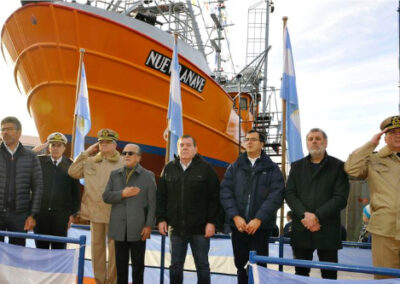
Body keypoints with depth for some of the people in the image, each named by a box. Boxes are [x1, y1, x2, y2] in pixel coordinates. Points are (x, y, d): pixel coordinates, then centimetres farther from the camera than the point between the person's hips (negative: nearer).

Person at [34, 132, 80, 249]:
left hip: (61, 215, -1)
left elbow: (76, 192, 5)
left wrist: (73, 213, 2)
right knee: (41, 247, 7)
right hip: (40, 213, 1)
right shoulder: (39, 161, 6)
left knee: (59, 248, 4)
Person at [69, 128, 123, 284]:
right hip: (95, 211, 4)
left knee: (113, 247, 1)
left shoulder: (123, 163, -2)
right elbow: (72, 172, 3)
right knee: (97, 246, 12)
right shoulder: (90, 161, 11)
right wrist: (86, 153, 2)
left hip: (114, 212, -4)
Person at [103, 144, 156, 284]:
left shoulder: (148, 176, 2)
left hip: (138, 228, -3)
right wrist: (122, 194, -13)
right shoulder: (114, 175, 12)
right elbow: (106, 196, 4)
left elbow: (152, 203, -3)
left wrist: (149, 225, -10)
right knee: (121, 264, 10)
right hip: (119, 228, 3)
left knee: (138, 264, 5)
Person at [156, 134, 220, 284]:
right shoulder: (168, 169, 7)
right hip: (175, 227, 3)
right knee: (175, 265, 12)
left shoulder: (206, 168, -3)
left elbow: (214, 198, -4)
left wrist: (211, 222, -9)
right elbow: (161, 197, 9)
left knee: (202, 265, 8)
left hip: (200, 228, -3)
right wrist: (161, 219, 2)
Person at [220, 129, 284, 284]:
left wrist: (258, 219, -16)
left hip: (261, 226, -2)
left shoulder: (272, 169, 3)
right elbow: (225, 192, 2)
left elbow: (276, 195, -7)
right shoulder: (234, 167, 11)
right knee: (240, 265, 10)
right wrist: (235, 216, -11)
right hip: (238, 226, 3)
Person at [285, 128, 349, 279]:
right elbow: (289, 194, 4)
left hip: (327, 230, -2)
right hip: (301, 229, 3)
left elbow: (340, 197, -6)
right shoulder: (297, 166, 14)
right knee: (301, 273, 9)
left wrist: (317, 216, -15)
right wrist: (305, 215, -12)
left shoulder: (338, 166, 4)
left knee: (329, 275, 3)